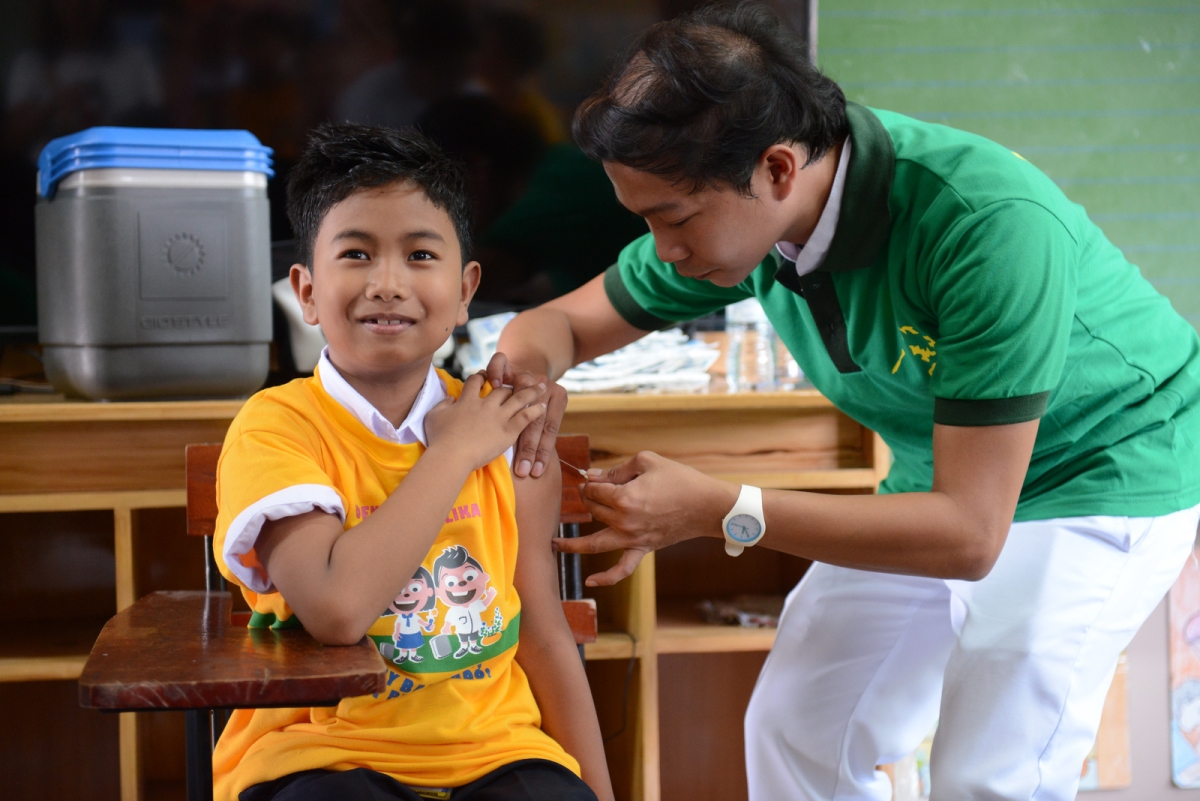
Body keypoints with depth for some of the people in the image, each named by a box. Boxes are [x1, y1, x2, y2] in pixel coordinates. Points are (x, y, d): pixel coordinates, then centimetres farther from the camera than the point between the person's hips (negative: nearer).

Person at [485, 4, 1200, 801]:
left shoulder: (992, 226, -37)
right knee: (795, 730, 6)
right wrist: (530, 363, -28)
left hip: (1107, 471, -6)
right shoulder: (733, 211, -17)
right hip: (944, 471, 6)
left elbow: (969, 534, -35)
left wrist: (718, 511, -38)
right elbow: (562, 321, -3)